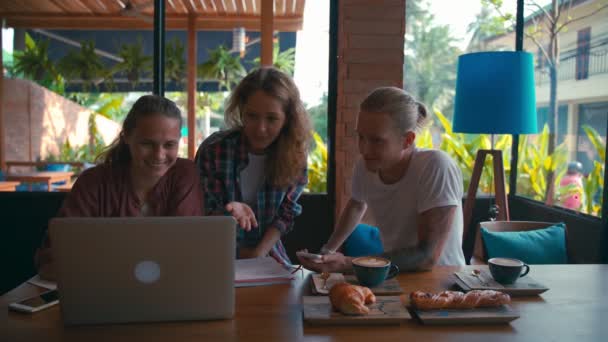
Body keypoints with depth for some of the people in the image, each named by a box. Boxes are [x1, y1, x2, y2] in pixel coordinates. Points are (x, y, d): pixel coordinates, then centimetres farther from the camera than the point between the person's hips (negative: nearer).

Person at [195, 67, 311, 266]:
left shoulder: (295, 153, -7)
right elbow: (203, 215, -8)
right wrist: (229, 213, -29)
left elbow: (286, 214, 1)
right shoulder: (213, 150, -15)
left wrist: (260, 252, -10)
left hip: (268, 252, 3)